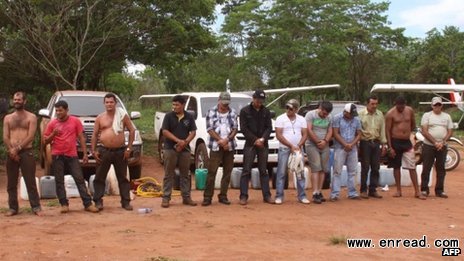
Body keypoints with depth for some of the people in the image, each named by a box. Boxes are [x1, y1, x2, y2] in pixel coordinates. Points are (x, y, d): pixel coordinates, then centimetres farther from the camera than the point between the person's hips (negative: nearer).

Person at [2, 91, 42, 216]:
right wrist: (11, 151, -10)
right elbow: (5, 137, 5)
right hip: (11, 153, 3)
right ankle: (13, 207, 13)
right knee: (11, 183, 5)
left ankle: (36, 207, -3)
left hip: (26, 152, -3)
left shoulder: (31, 117, 3)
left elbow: (30, 136, -7)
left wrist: (17, 149, -14)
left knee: (30, 182, -4)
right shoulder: (8, 118, 13)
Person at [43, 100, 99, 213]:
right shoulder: (52, 123, 4)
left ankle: (88, 204, -2)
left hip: (72, 155, -1)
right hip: (57, 156, 1)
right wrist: (53, 134, -12)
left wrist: (85, 153, 1)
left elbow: (81, 138, 6)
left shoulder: (75, 121, 3)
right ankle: (64, 204, 10)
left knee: (80, 179, -2)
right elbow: (46, 141, 8)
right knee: (59, 181, 2)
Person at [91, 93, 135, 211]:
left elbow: (132, 130, 3)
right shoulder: (100, 118, 6)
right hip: (104, 151, 1)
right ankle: (98, 201, 9)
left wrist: (129, 148, -3)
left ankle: (126, 201, 11)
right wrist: (94, 150, -1)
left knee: (123, 178, 5)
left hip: (120, 151, -1)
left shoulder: (123, 115, 2)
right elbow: (94, 134, 8)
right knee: (100, 177, 1)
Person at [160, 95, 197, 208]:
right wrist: (178, 140, -17)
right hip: (170, 149, -2)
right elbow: (165, 131, -7)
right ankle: (166, 198, 4)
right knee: (168, 175, 0)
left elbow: (193, 132, 3)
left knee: (185, 174, 8)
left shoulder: (189, 117, 5)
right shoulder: (169, 116, -2)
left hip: (185, 149, 2)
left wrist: (185, 142, -14)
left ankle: (186, 197, 16)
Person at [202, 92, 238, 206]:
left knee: (227, 172, 5)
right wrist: (221, 141, -12)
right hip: (215, 146, -3)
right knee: (211, 171, -7)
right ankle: (207, 197, -3)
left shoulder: (233, 112, 9)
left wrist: (227, 139, -11)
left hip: (229, 146, 3)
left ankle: (223, 196, 14)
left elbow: (235, 128, 5)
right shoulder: (211, 112, 2)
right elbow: (210, 129, -4)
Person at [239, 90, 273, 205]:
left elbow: (269, 127, 6)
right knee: (246, 171, -4)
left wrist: (262, 139, -11)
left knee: (263, 171, 6)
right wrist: (255, 140, -12)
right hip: (250, 144, -3)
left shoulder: (266, 112, 10)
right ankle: (243, 196, -2)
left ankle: (266, 195, 9)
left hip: (263, 145, 3)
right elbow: (244, 128, -5)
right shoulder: (245, 111, 0)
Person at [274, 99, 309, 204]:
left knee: (300, 173, 3)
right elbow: (279, 135, -9)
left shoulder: (301, 119, 8)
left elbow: (305, 134, 5)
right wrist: (291, 146, -13)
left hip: (298, 149, 3)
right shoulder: (280, 119, -2)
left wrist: (298, 146, -11)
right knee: (281, 173, -2)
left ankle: (301, 196, 9)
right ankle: (279, 196, 3)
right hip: (284, 149, -3)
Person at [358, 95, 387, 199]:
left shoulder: (380, 114, 10)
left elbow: (382, 130, 13)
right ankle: (363, 190, 6)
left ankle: (373, 190, 14)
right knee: (365, 168, -1)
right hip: (365, 142, -4)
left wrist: (383, 144, 9)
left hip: (376, 143, 4)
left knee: (375, 168, 5)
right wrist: (356, 143, -10)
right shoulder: (360, 114, -5)